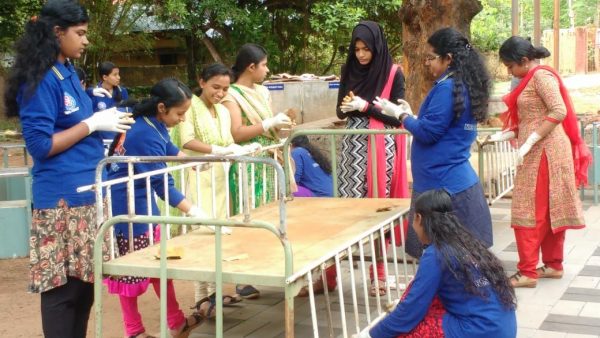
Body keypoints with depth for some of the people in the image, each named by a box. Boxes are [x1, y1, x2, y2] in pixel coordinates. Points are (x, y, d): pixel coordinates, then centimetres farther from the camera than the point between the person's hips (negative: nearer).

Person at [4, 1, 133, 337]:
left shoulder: (68, 72, 12)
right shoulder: (40, 80, -13)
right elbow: (41, 145, -17)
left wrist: (105, 119, 9)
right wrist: (93, 124, -14)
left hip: (85, 192, 9)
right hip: (61, 198, -9)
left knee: (85, 282, 13)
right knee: (62, 287, -3)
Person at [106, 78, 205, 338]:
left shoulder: (154, 123, 1)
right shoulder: (145, 135, -28)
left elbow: (168, 149, 24)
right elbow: (163, 184, -29)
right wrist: (193, 211, -30)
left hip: (142, 204, 10)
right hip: (127, 207, -10)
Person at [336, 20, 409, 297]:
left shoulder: (393, 74, -4)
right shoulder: (349, 71, 8)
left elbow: (397, 116, -8)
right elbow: (340, 111, 10)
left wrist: (365, 107, -15)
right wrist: (347, 107, -13)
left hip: (381, 147, -3)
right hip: (353, 145, 3)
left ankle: (379, 272, 12)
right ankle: (332, 268, 4)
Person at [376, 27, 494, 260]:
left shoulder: (447, 88, -17)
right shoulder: (465, 86, 13)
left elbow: (428, 133, -16)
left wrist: (401, 115, -2)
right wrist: (411, 116, 18)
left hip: (442, 186, -10)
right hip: (459, 181, 10)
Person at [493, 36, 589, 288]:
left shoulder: (541, 75, -13)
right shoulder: (532, 79, 16)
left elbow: (559, 111, -23)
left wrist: (529, 142, -25)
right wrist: (504, 135, 7)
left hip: (543, 153, -10)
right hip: (538, 153, 10)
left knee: (530, 212, -7)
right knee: (548, 211, 13)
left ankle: (528, 272, -2)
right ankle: (553, 265, 21)